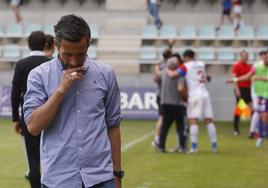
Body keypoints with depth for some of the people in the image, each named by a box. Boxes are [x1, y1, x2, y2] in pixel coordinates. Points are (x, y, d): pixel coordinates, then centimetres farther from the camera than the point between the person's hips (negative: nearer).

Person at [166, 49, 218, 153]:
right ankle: (214, 145, 7)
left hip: (195, 95, -5)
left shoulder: (186, 66, -2)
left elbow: (172, 75, -12)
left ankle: (194, 146, -15)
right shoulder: (201, 64, 15)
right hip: (205, 94, 5)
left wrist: (167, 70, 9)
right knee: (208, 120, 7)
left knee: (193, 120, -6)